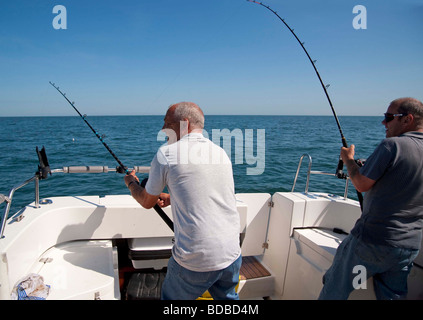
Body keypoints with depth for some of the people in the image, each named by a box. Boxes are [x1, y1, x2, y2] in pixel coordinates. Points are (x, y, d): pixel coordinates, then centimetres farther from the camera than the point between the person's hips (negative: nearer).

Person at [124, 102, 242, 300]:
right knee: (228, 297, 29)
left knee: (171, 298, 21)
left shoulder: (167, 153, -9)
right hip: (232, 255, 5)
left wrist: (131, 182, 24)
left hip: (195, 260, -5)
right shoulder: (221, 152, 6)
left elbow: (147, 202, 4)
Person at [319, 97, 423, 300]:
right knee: (392, 296, 19)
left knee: (335, 289, 10)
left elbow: (362, 185, -13)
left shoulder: (392, 145, -17)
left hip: (373, 240, -7)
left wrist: (349, 159, 4)